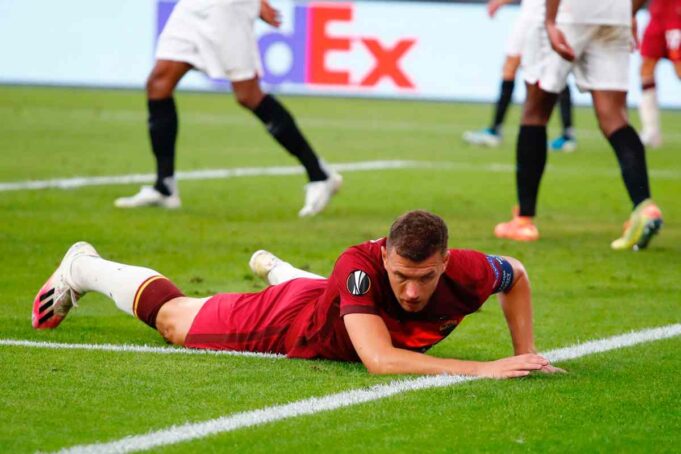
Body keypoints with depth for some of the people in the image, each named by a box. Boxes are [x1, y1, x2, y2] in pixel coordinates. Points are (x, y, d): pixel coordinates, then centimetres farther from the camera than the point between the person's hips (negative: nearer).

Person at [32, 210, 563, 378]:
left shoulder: (467, 273, -38)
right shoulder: (361, 264, -48)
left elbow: (517, 275, -14)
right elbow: (379, 360, -56)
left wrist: (526, 354, -21)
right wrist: (482, 369, -60)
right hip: (292, 319, -4)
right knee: (172, 318, 22)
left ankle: (273, 267, 75)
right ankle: (83, 269, 48)